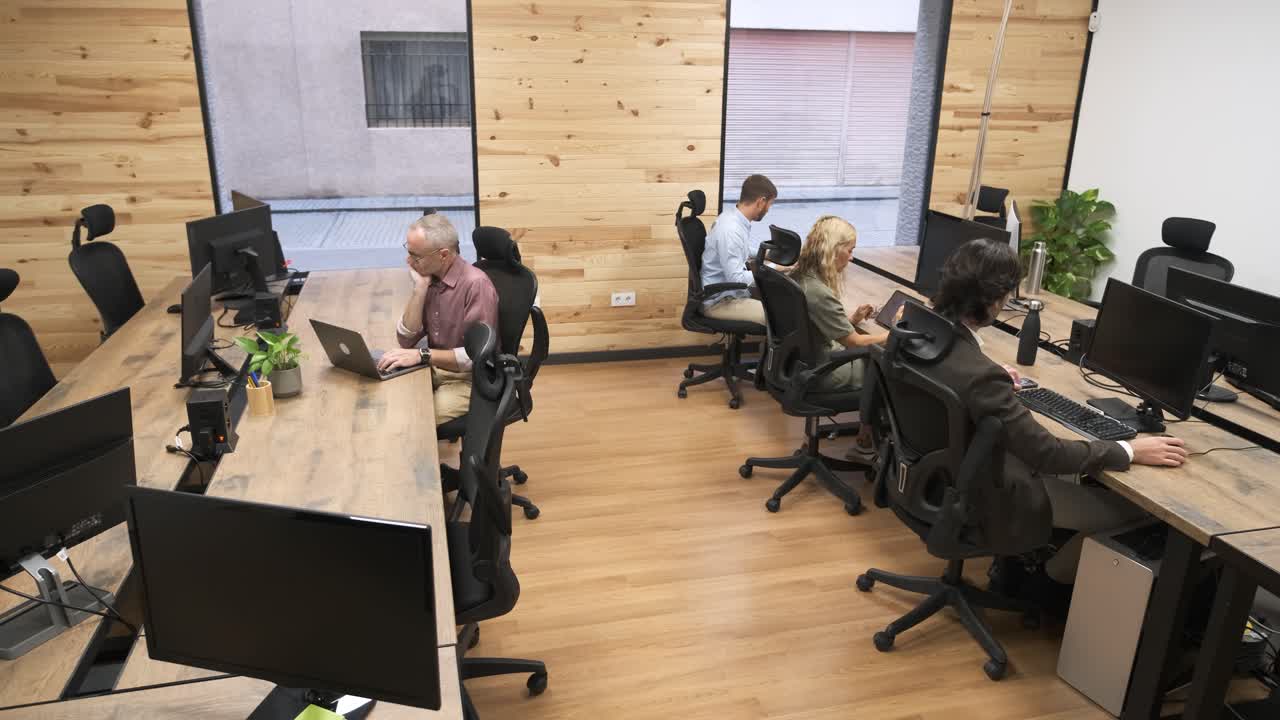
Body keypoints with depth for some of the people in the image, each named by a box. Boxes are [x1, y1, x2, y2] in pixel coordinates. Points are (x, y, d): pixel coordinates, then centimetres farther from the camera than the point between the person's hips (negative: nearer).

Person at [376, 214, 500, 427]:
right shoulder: (430, 277, 1)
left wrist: (422, 354, -29)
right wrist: (420, 287, -12)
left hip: (469, 378, -6)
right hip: (433, 369, 7)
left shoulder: (476, 284, -21)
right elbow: (406, 340, -4)